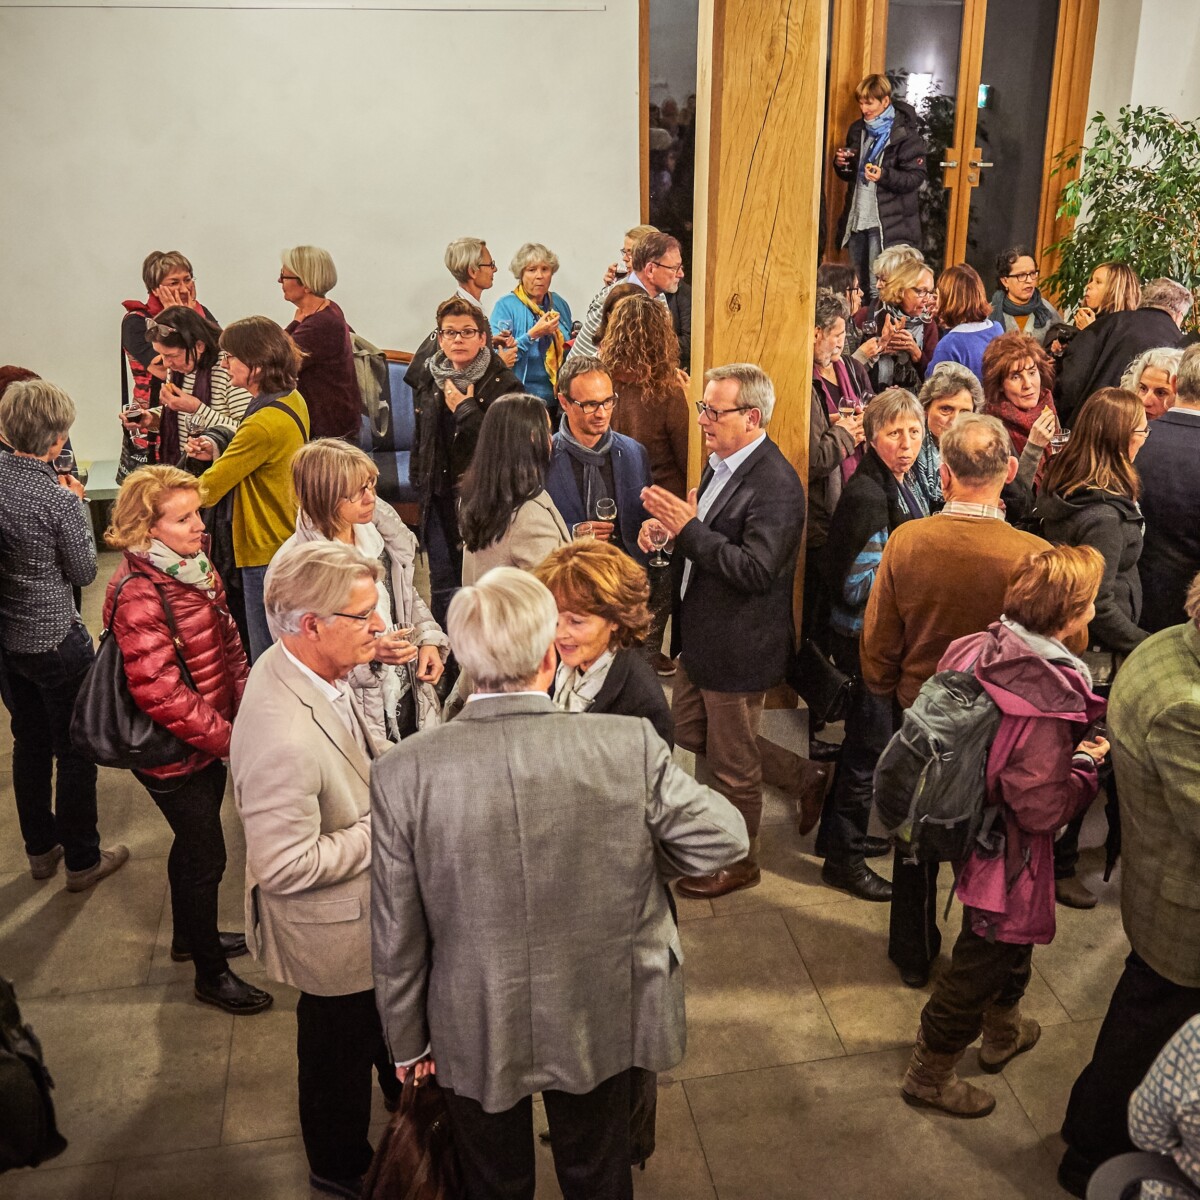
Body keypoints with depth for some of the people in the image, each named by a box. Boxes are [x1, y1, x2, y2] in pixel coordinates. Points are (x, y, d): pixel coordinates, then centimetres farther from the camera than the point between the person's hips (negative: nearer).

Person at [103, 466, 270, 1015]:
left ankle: (190, 935, 48)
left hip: (210, 738, 8)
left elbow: (228, 642, 10)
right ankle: (211, 973, 26)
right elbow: (159, 692, -28)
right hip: (173, 753, -8)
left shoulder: (193, 566, 1)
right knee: (206, 855, 6)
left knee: (194, 841, 25)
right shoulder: (139, 595, -27)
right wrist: (227, 739, -22)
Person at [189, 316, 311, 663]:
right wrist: (219, 452, 1)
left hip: (267, 555, -10)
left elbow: (206, 491, -21)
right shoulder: (293, 401, 4)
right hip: (291, 544, 10)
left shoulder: (263, 424, -24)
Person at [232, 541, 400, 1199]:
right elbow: (288, 866, -33)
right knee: (340, 1046, 20)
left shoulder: (304, 667, -11)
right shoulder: (284, 738, -41)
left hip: (373, 906, 8)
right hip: (335, 930, -8)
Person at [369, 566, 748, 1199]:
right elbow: (725, 837, -12)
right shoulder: (631, 746, -24)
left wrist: (407, 1041, 4)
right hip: (601, 1028, 0)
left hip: (475, 1035, 0)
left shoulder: (403, 772, -22)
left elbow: (397, 934, -12)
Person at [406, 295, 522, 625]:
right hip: (439, 495, 5)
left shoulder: (502, 384, -9)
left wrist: (465, 409, -17)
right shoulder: (426, 377, 9)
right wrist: (419, 477, 16)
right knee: (442, 583, 7)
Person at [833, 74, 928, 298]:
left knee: (878, 289, -5)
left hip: (886, 224, -7)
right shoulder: (857, 130, 12)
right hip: (856, 220, 7)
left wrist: (884, 175, -28)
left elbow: (916, 177, -13)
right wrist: (841, 164, -1)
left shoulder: (905, 134, -10)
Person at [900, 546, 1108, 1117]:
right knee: (983, 961, 14)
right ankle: (929, 1074, 34)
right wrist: (1088, 764, -11)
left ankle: (1003, 1032, 56)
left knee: (1013, 936, 32)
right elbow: (1044, 808, -28)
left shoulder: (975, 650, -10)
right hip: (1007, 854, -8)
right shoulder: (1048, 700, -33)